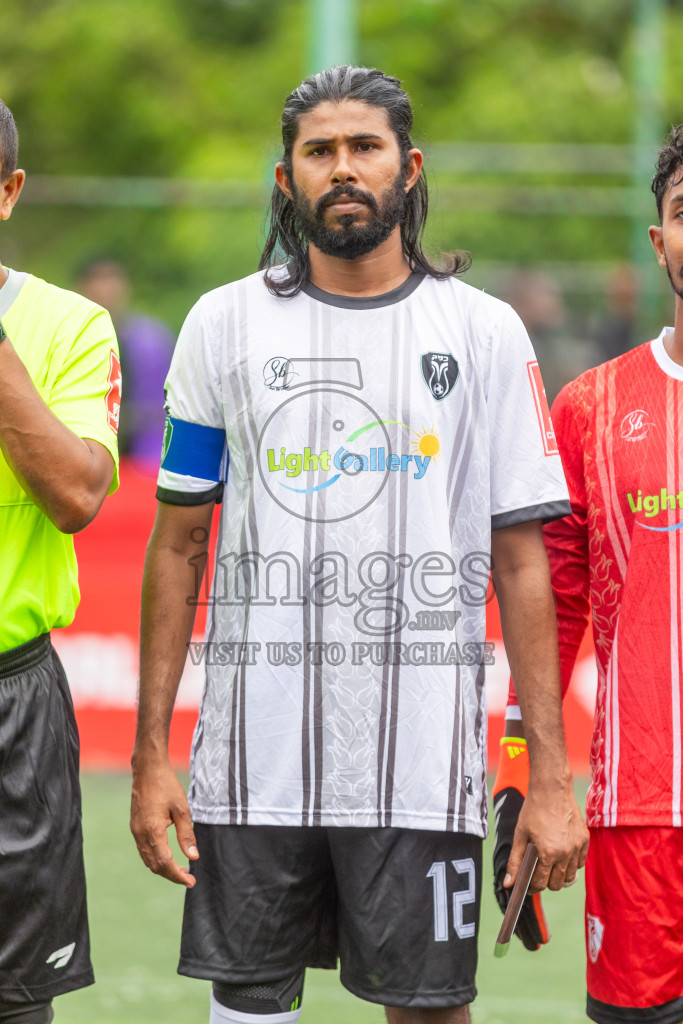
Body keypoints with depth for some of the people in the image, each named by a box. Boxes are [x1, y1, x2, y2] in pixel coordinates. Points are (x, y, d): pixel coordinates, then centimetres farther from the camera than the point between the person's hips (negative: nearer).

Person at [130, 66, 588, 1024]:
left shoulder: (483, 332, 4)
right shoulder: (225, 324, 7)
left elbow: (520, 563, 3)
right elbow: (177, 546, 9)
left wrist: (551, 776, -4)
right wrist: (150, 756, 2)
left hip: (423, 763, -1)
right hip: (254, 755, 1)